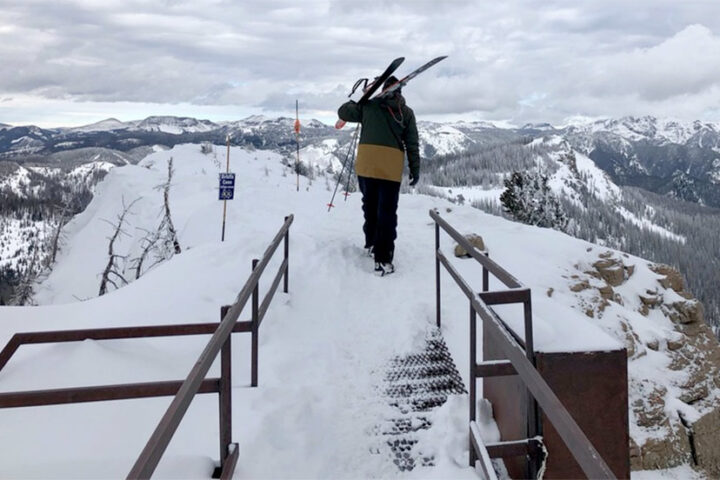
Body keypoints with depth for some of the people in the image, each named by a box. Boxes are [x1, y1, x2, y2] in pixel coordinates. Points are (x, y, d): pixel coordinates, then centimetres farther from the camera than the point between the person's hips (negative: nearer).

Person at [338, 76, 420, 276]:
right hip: (391, 167, -2)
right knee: (387, 212, -1)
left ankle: (371, 243, 35)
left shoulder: (369, 105, 9)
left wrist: (355, 101, 36)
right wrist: (415, 169, 11)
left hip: (366, 162, 2)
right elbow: (412, 144, 6)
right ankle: (382, 259, -7)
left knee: (370, 205, 20)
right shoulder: (407, 112, 10)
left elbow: (343, 112, 18)